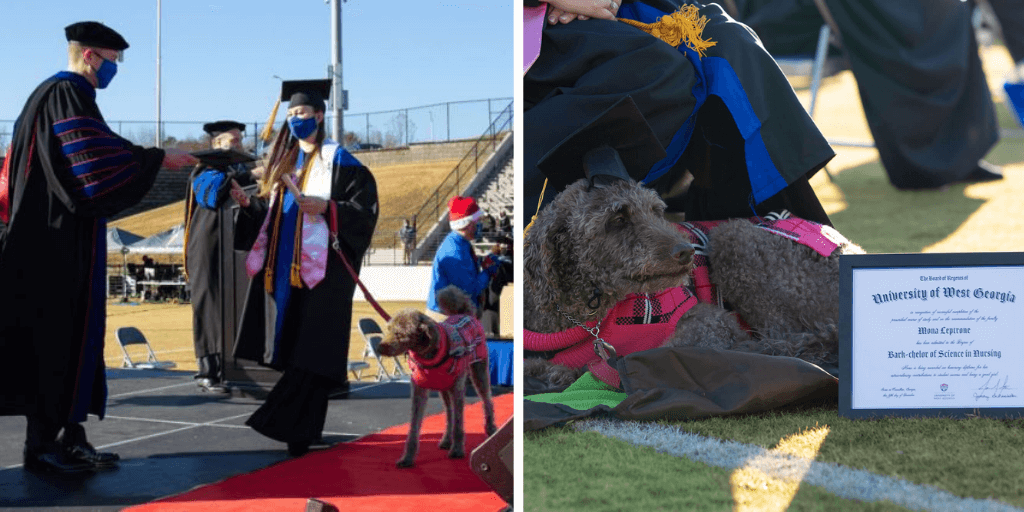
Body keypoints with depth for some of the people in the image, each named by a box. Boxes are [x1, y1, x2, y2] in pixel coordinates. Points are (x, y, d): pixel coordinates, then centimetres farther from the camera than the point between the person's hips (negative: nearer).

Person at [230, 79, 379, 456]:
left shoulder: (338, 161, -2)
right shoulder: (285, 160, 18)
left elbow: (365, 207, -9)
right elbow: (270, 210, 20)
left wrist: (327, 207, -22)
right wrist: (248, 203, 1)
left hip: (320, 264, -7)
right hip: (284, 265, 7)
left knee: (310, 348, -10)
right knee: (291, 342, 6)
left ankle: (282, 422, -13)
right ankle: (303, 430, 12)